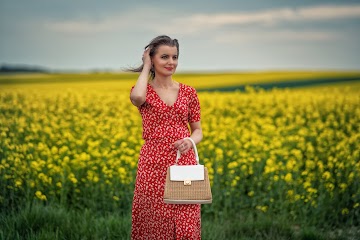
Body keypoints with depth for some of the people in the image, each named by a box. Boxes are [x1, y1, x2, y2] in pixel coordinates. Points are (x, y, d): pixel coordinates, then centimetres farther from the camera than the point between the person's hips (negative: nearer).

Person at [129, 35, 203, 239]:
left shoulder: (188, 92, 8)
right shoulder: (144, 90, 2)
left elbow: (198, 131, 11)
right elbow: (137, 97, -24)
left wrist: (190, 141, -13)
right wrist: (146, 68, -8)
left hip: (184, 164, 2)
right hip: (154, 165, -2)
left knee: (186, 223, 0)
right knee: (154, 223, 2)